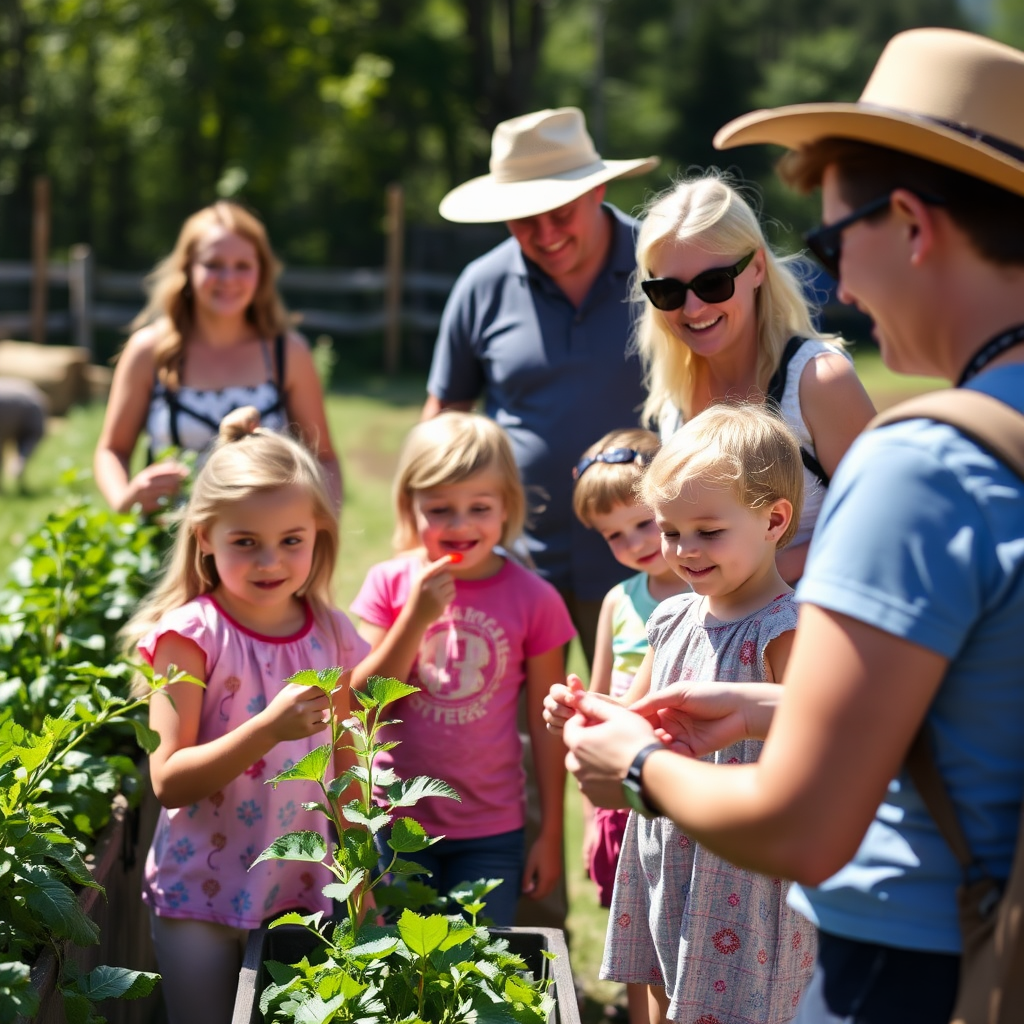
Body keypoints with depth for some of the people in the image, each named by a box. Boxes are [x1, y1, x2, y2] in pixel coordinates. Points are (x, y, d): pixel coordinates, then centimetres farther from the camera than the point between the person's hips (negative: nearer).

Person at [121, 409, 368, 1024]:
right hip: (202, 897, -3)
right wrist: (269, 729, -30)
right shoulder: (191, 634, -13)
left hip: (304, 887, 4)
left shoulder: (330, 634, -1)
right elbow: (169, 782, -18)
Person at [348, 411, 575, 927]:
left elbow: (546, 724, 0)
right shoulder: (389, 584, -4)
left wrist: (550, 833, 3)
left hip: (491, 832, 0)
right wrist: (417, 617, -19)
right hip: (393, 824, 1)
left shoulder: (533, 599, -6)